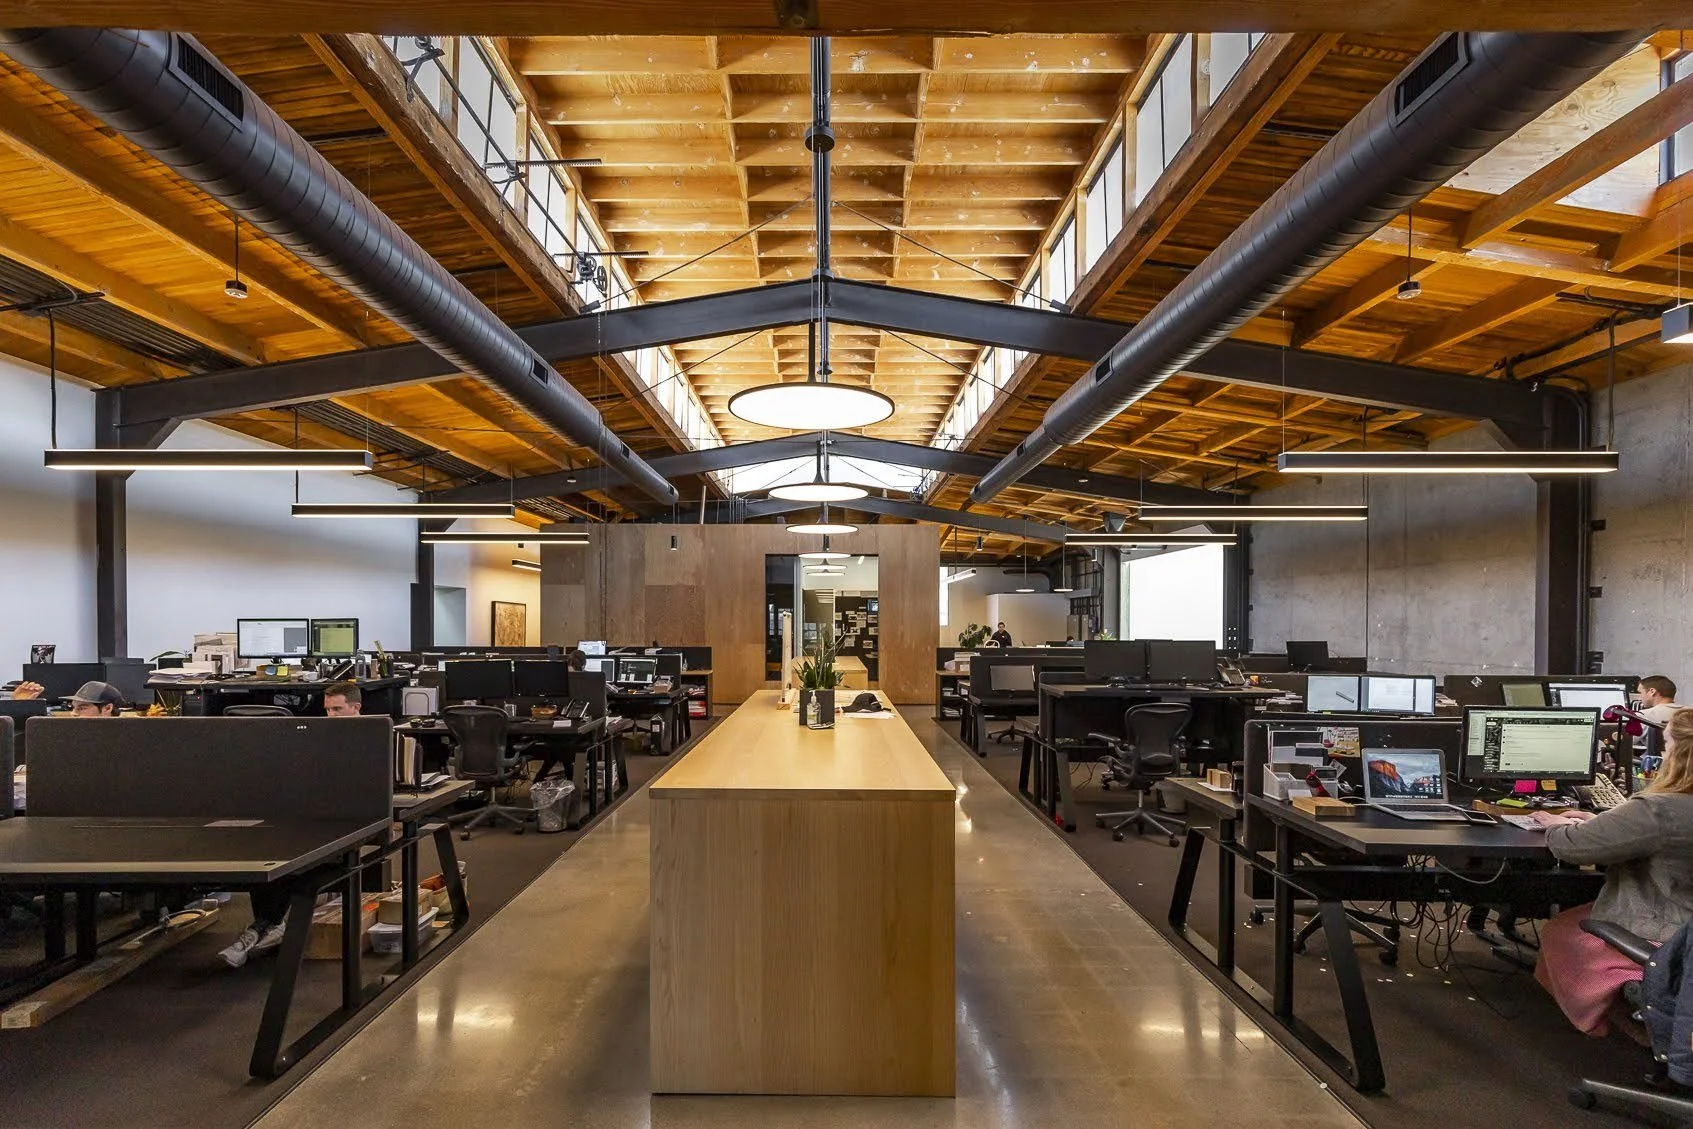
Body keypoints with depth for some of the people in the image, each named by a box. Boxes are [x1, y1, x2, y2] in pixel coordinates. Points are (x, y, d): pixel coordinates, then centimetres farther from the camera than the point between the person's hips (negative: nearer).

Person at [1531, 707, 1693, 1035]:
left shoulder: (1661, 811, -31)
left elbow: (1569, 846, -22)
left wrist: (1558, 825, -2)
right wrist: (1599, 821, 10)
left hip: (1659, 944, -8)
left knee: (1556, 931, 17)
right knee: (1576, 915, 26)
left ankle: (1593, 1016, 37)